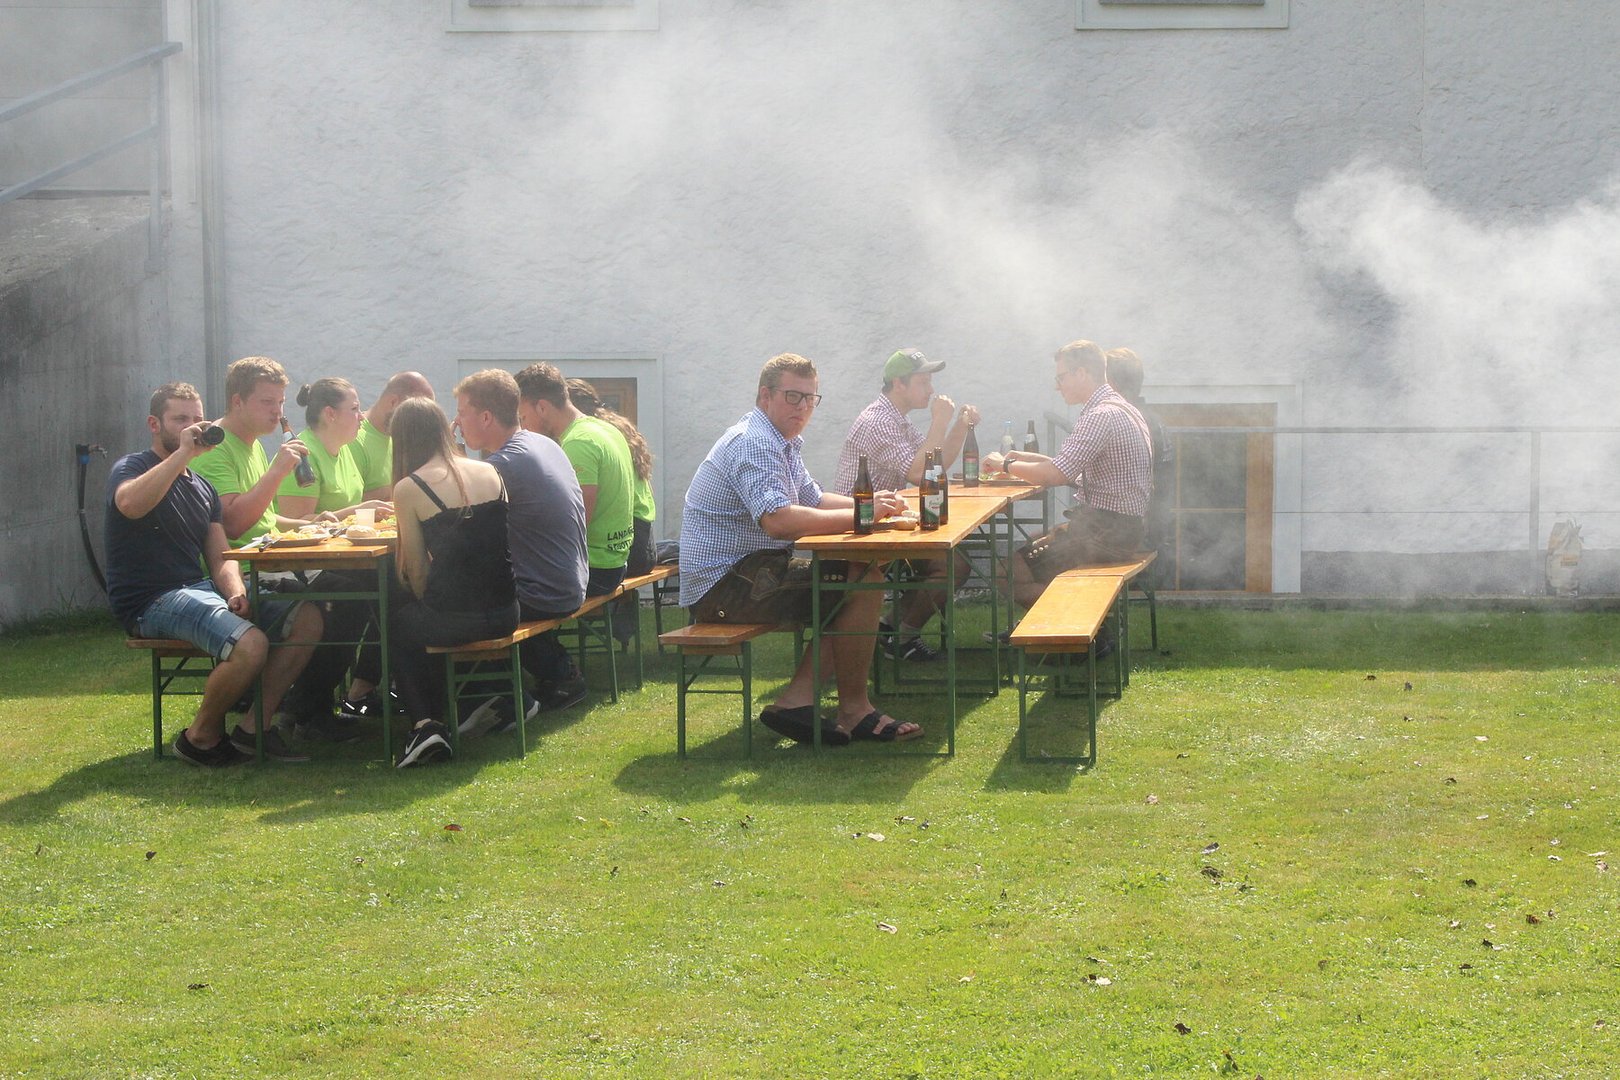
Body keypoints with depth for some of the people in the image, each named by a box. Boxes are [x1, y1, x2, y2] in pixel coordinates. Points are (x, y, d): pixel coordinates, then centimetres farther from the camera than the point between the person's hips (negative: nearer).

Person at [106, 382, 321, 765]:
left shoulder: (202, 488, 22)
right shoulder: (133, 468, -1)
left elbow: (221, 558, 14)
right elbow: (130, 504, -28)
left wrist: (236, 593, -8)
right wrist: (183, 453, -23)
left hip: (201, 589, 8)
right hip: (153, 601, -8)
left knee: (307, 617, -7)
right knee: (250, 644, -31)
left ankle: (254, 726, -7)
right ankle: (201, 738, -9)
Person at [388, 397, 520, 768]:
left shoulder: (409, 489, -6)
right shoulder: (490, 473, 7)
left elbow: (417, 571, -1)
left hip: (453, 620, -5)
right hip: (504, 615, 5)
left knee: (395, 621, 28)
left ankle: (425, 722, 13)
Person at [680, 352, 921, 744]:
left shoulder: (783, 443, 17)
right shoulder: (754, 444, -18)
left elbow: (814, 499, 25)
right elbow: (778, 520, -31)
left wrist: (869, 503, 5)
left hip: (751, 572, 11)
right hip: (723, 587, -11)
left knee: (862, 574, 7)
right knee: (863, 586, -16)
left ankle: (797, 699, -1)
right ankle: (854, 710, -3)